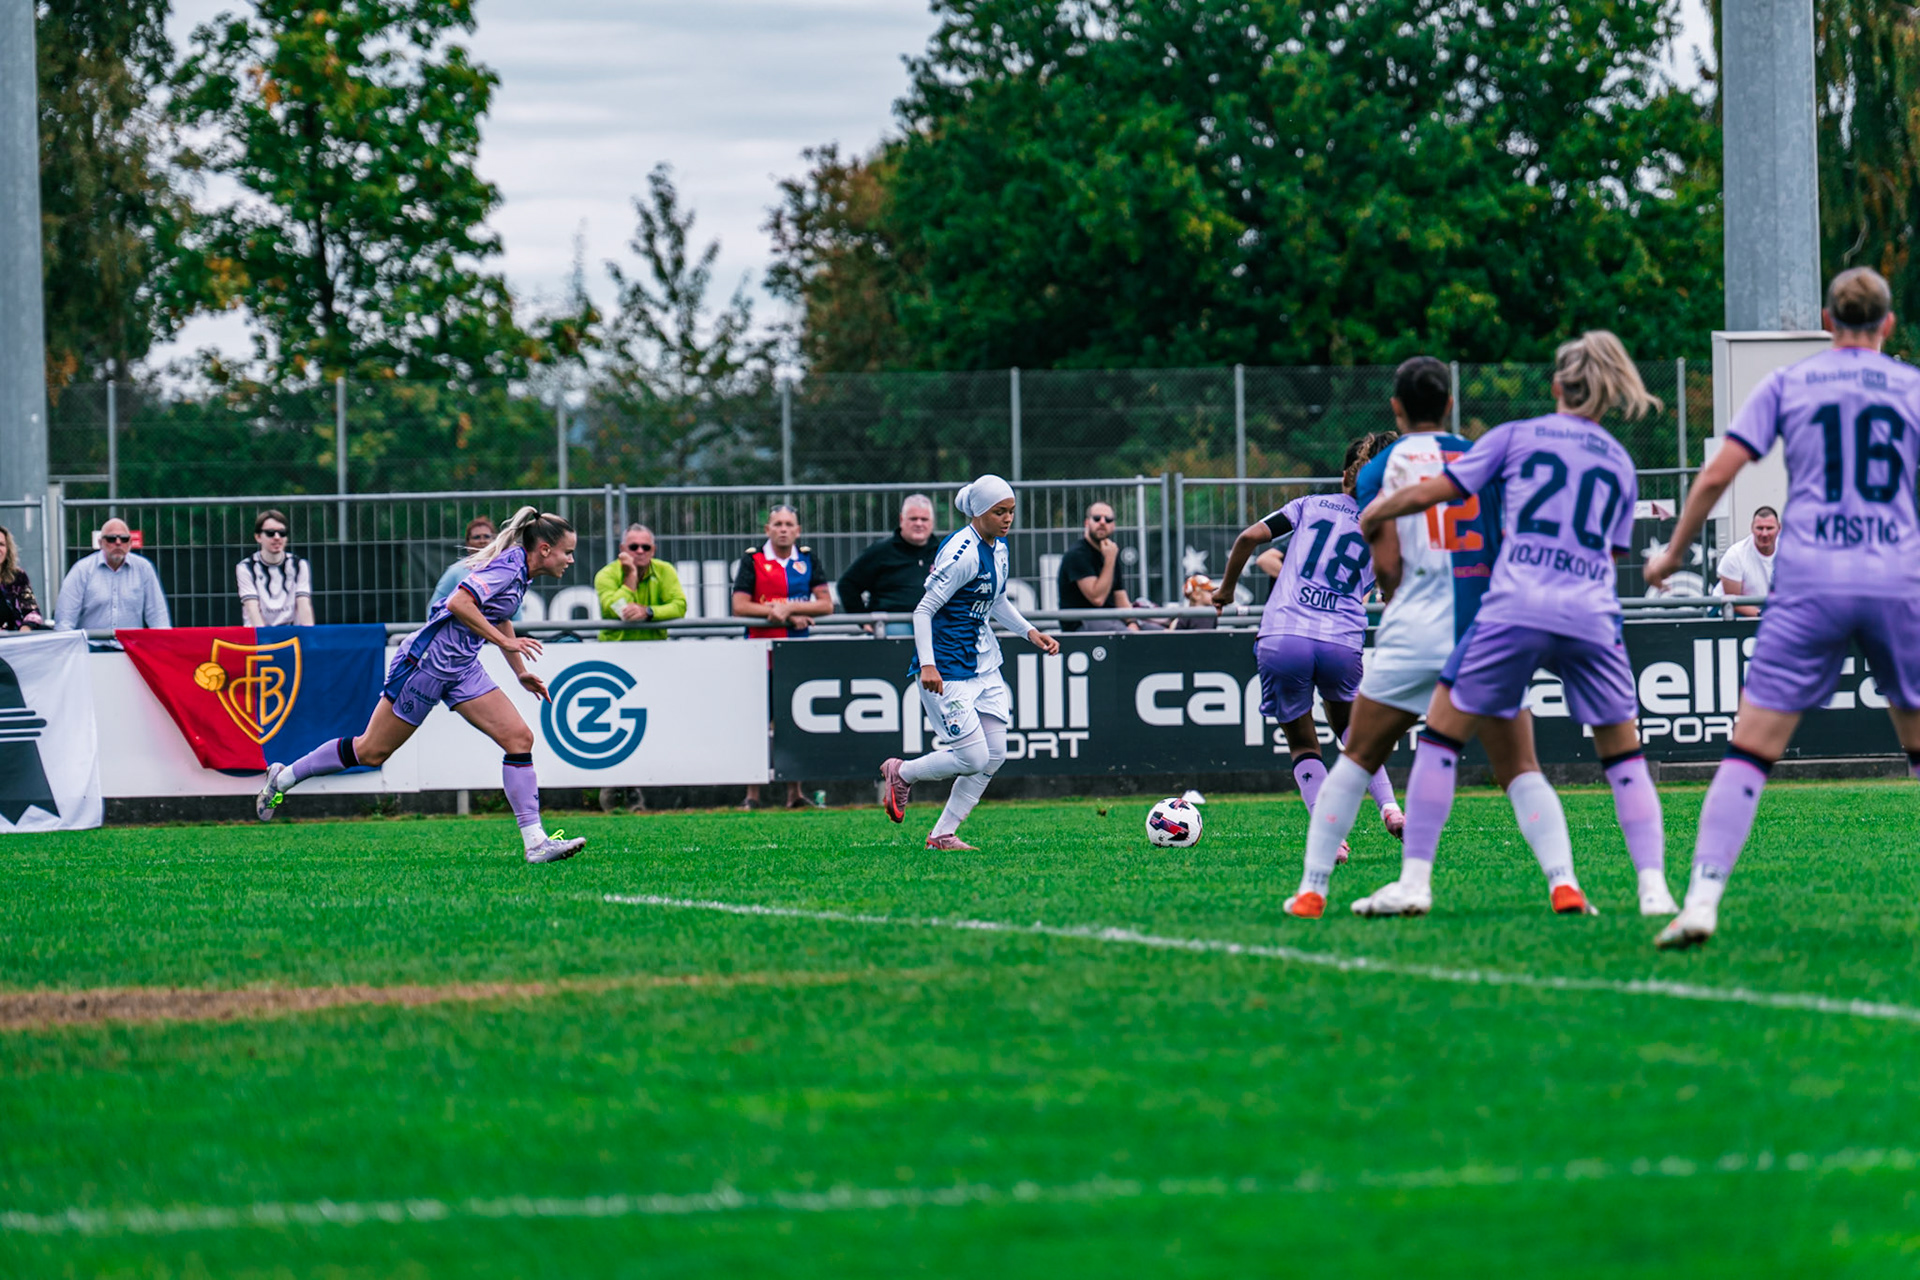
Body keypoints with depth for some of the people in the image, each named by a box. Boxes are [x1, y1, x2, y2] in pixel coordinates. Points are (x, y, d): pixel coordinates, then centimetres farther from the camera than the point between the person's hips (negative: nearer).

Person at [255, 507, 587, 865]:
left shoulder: (520, 571, 10)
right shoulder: (507, 566, -19)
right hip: (429, 659, -9)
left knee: (519, 738, -6)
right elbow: (458, 603, -31)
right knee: (372, 751, 2)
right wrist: (505, 641, -26)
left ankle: (536, 842, -8)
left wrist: (521, 672, 28)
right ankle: (282, 778, 21)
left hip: (462, 668, 9)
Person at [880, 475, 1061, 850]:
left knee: (995, 756, 3)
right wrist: (927, 665, -28)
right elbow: (923, 610, -19)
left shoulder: (999, 548, 7)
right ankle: (901, 774, 15)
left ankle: (943, 834, 12)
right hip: (948, 669, -9)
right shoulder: (962, 553, -20)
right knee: (973, 758, -12)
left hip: (983, 662, 9)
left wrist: (1029, 631, 11)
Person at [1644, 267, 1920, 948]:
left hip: (1810, 585, -1)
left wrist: (1673, 553, 15)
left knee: (1750, 749, -3)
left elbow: (1717, 475, 4)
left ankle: (1702, 898, -16)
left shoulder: (1787, 383, 10)